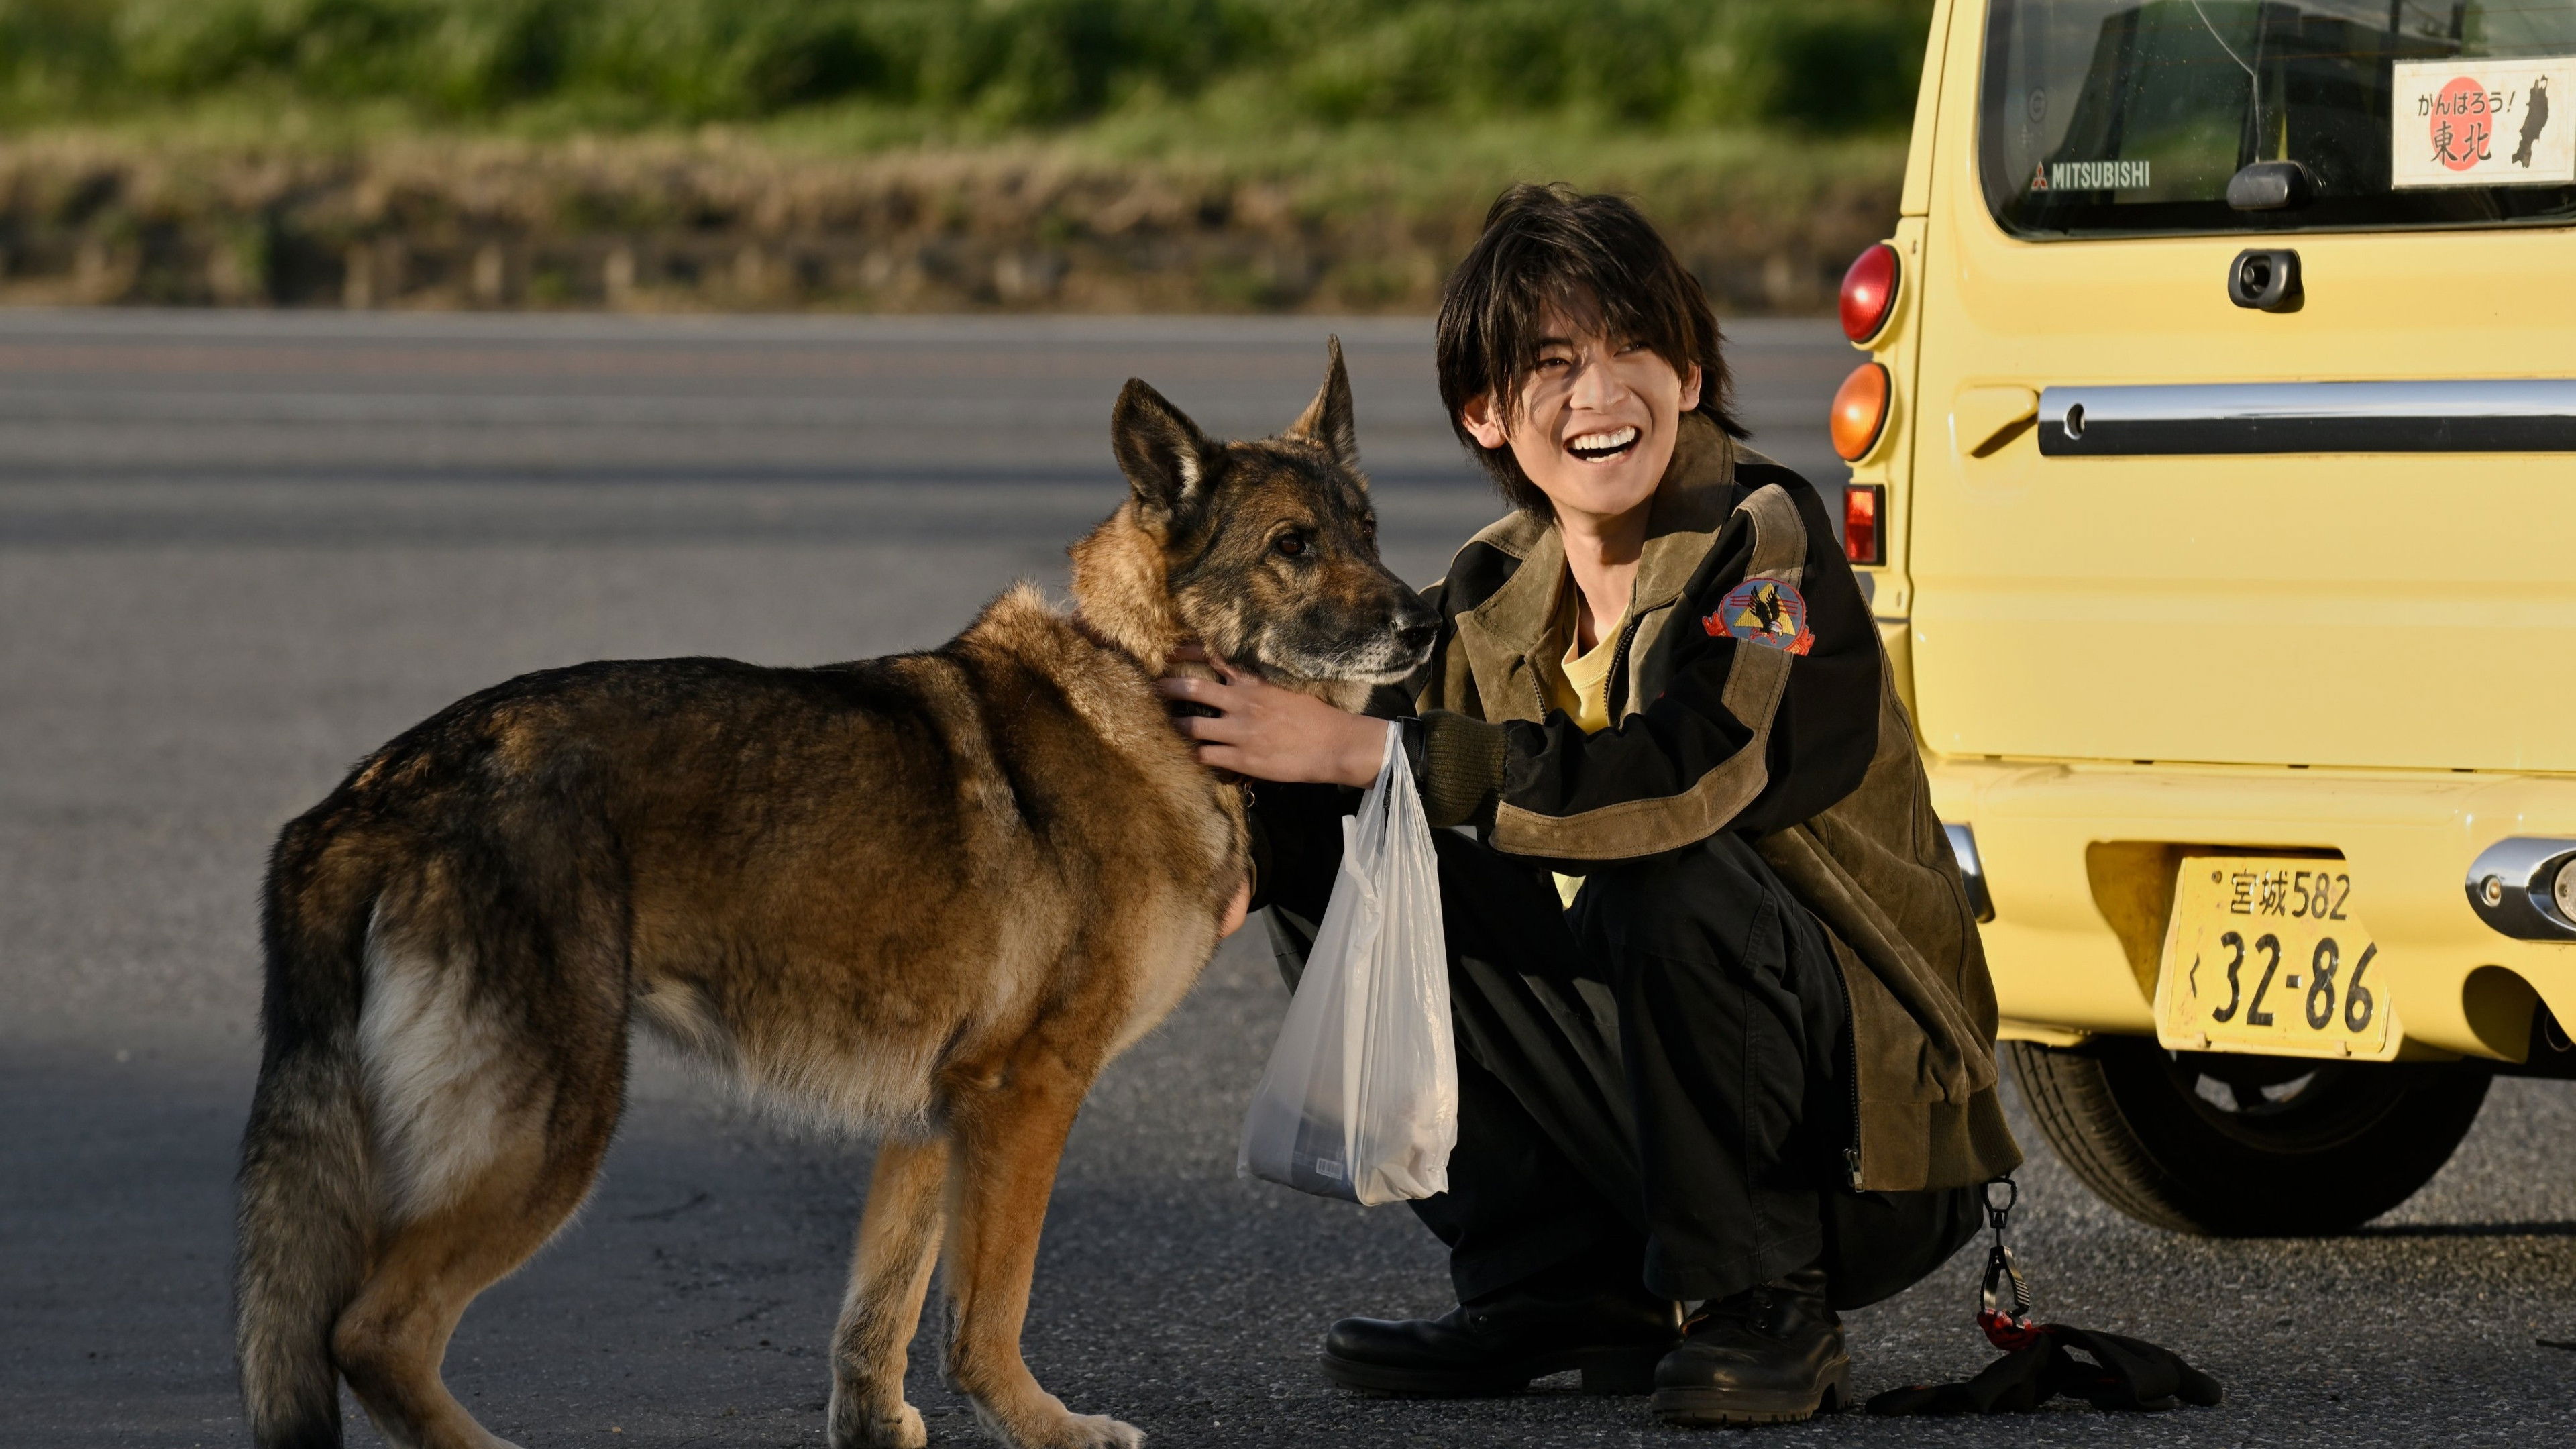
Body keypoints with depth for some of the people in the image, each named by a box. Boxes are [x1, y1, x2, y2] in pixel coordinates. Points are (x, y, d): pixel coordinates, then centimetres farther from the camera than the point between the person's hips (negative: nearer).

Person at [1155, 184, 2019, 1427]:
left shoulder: (1767, 543, -15)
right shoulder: (1496, 600, 6)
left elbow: (1678, 780, -32)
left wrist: (1355, 749, -31)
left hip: (1870, 1142, -7)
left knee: (1666, 875, -34)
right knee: (1338, 857, -2)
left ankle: (1764, 1312, -15)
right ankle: (1558, 1293, 4)